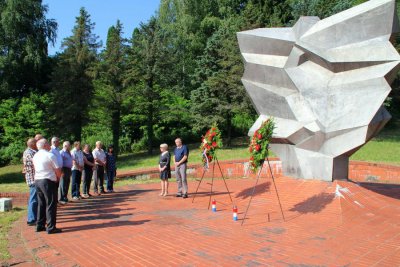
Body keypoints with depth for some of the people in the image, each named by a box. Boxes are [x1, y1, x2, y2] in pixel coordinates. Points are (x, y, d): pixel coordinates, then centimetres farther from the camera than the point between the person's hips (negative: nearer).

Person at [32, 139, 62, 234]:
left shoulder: (35, 156, 10)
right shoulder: (50, 155, -13)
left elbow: (35, 168, 15)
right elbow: (58, 170, -13)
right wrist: (58, 178, 8)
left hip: (37, 180, 8)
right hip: (48, 181, -8)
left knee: (41, 204, 16)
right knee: (51, 205, -2)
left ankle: (40, 225, 22)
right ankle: (51, 227, 1)